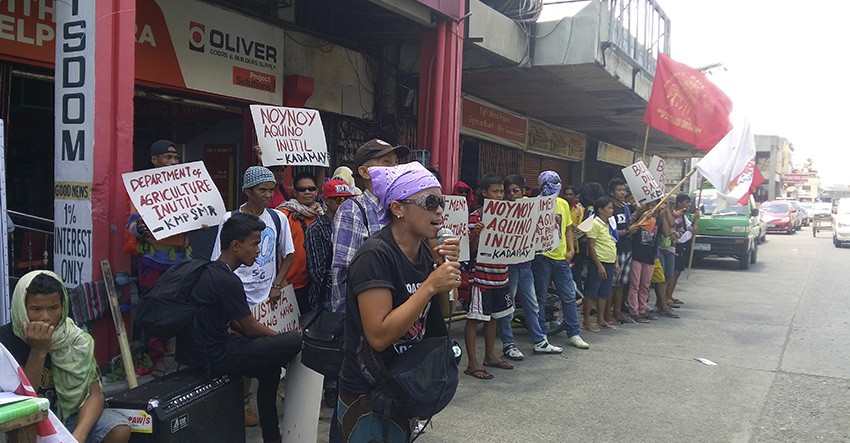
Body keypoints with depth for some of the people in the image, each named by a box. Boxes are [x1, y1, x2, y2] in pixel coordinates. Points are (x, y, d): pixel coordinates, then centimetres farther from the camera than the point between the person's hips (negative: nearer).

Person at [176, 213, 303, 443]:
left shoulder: (209, 270, 9)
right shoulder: (227, 281, -21)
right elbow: (251, 328, -12)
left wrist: (274, 337, 13)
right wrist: (279, 336, 7)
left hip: (199, 348, 10)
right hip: (216, 356, -10)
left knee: (268, 368, 24)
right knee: (296, 340, -12)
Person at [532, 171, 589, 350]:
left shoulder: (563, 204, 10)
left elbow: (568, 229, 17)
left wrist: (571, 249, 7)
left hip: (561, 257, 6)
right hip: (542, 257, -5)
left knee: (569, 297, 9)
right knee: (540, 298, 4)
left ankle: (573, 334, 20)